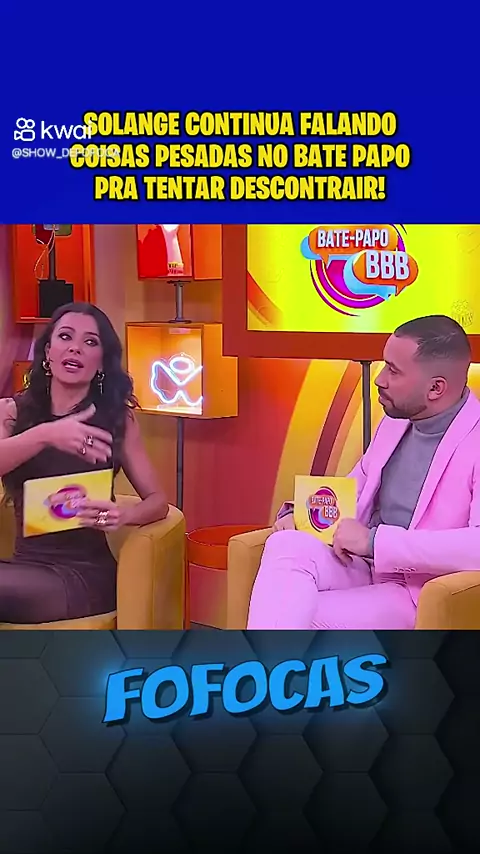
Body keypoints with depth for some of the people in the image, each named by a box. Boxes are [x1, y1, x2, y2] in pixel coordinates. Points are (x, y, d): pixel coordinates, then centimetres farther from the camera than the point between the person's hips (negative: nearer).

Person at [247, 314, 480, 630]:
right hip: (361, 569, 7)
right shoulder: (395, 421, 12)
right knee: (287, 544, -25)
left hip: (419, 595, -7)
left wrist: (375, 540, -26)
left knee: (296, 617, -27)